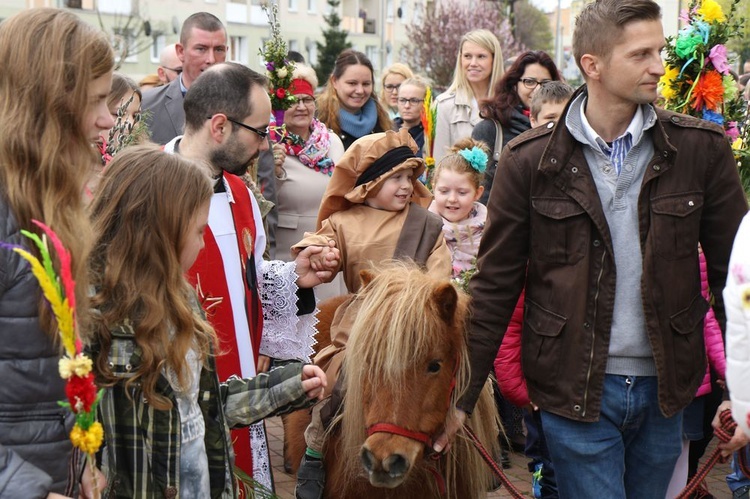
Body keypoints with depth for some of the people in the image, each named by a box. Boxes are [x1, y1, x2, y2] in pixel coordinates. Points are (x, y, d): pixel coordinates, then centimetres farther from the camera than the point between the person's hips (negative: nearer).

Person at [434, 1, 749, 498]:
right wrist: (461, 397, -2)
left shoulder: (701, 148, -2)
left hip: (664, 389, 3)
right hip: (575, 391, -2)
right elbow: (495, 286, -1)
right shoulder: (529, 160, -6)